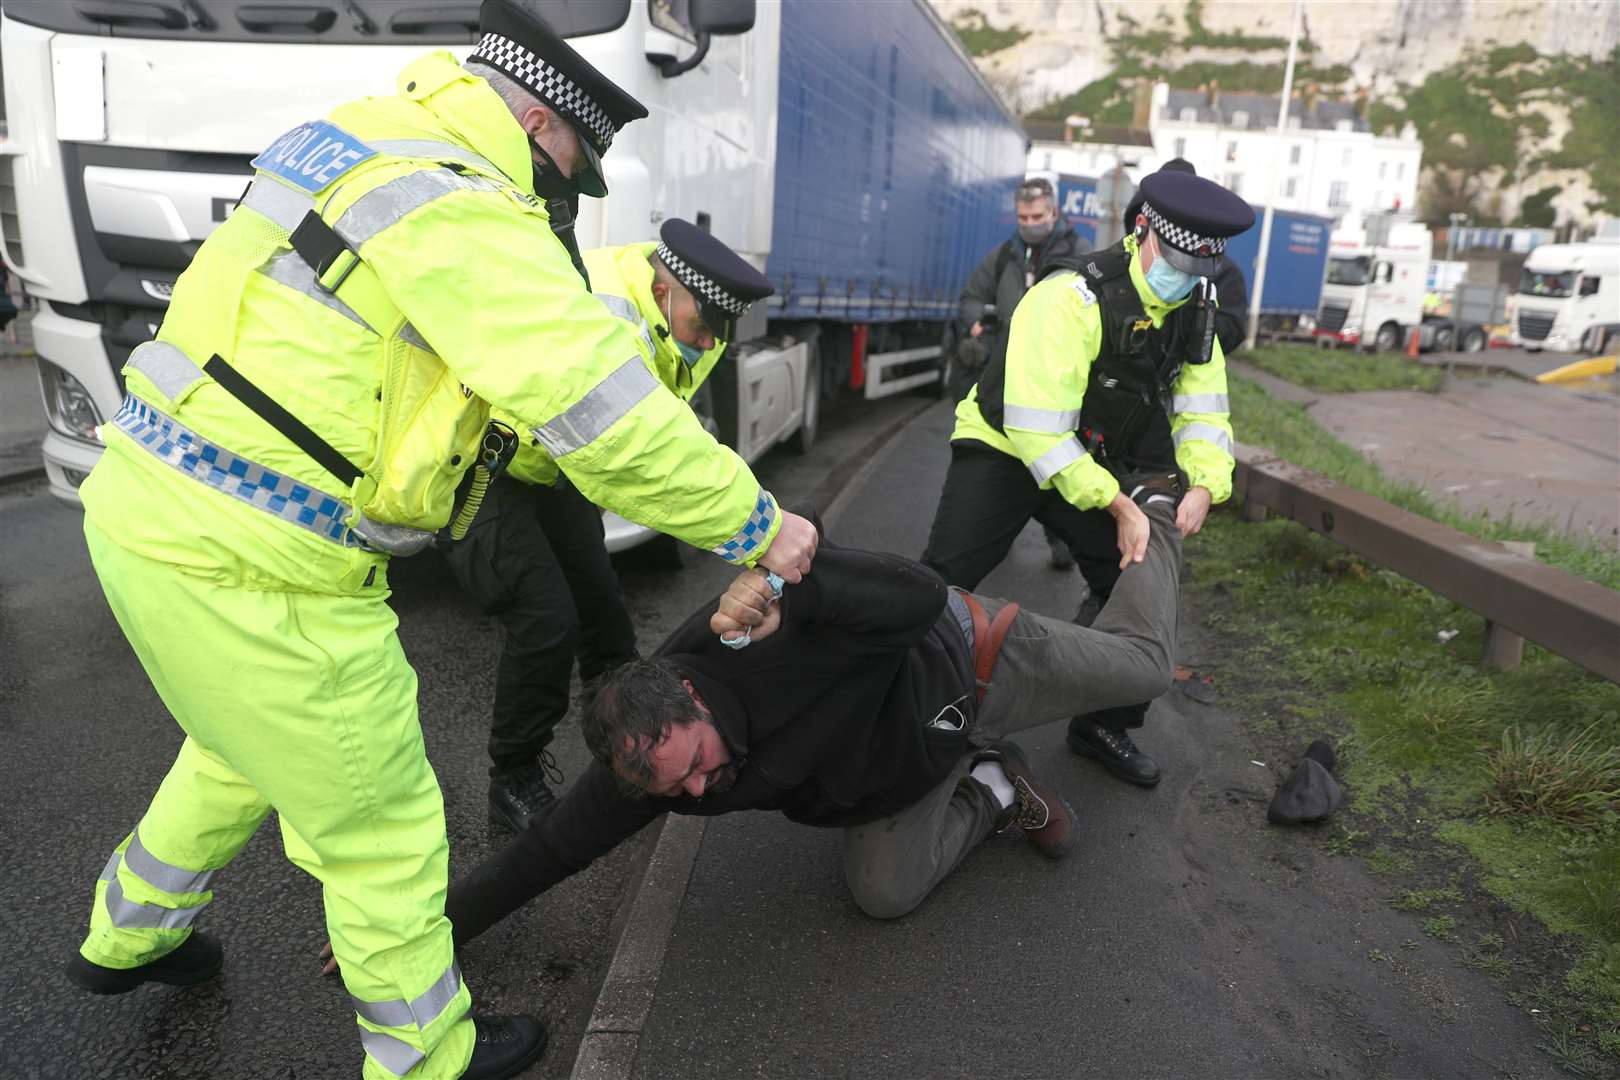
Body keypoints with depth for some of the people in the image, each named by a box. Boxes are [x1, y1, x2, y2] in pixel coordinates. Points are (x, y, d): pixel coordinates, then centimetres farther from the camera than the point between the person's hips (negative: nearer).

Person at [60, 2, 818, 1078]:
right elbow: (611, 418, -25)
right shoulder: (469, 219, -19)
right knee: (382, 826, 9)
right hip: (257, 568, -10)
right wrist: (758, 528, -14)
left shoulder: (356, 143, 12)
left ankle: (129, 934, 57)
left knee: (249, 745, 33)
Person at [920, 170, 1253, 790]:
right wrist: (1120, 507, -30)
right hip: (1006, 447, -6)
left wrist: (1205, 485, -19)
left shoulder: (1197, 309, -4)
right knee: (939, 585, -17)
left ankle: (1103, 726, 19)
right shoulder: (1072, 298, -28)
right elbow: (1038, 431, -32)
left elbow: (1201, 411, 0)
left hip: (1093, 463, 6)